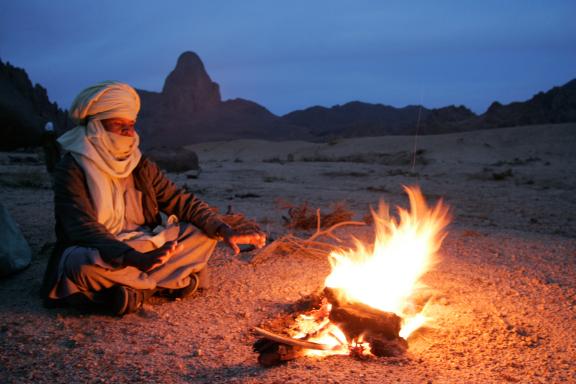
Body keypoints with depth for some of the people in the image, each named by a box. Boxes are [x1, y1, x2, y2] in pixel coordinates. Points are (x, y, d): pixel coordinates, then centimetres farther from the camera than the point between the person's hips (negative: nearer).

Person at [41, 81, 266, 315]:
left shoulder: (141, 166, 5)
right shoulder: (71, 170, -12)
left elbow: (181, 201, 3)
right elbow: (84, 228, -25)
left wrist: (225, 231, -13)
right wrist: (134, 258, -41)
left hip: (143, 248, 6)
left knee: (204, 234, -9)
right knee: (86, 267, -40)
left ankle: (135, 290, -18)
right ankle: (167, 281, -18)